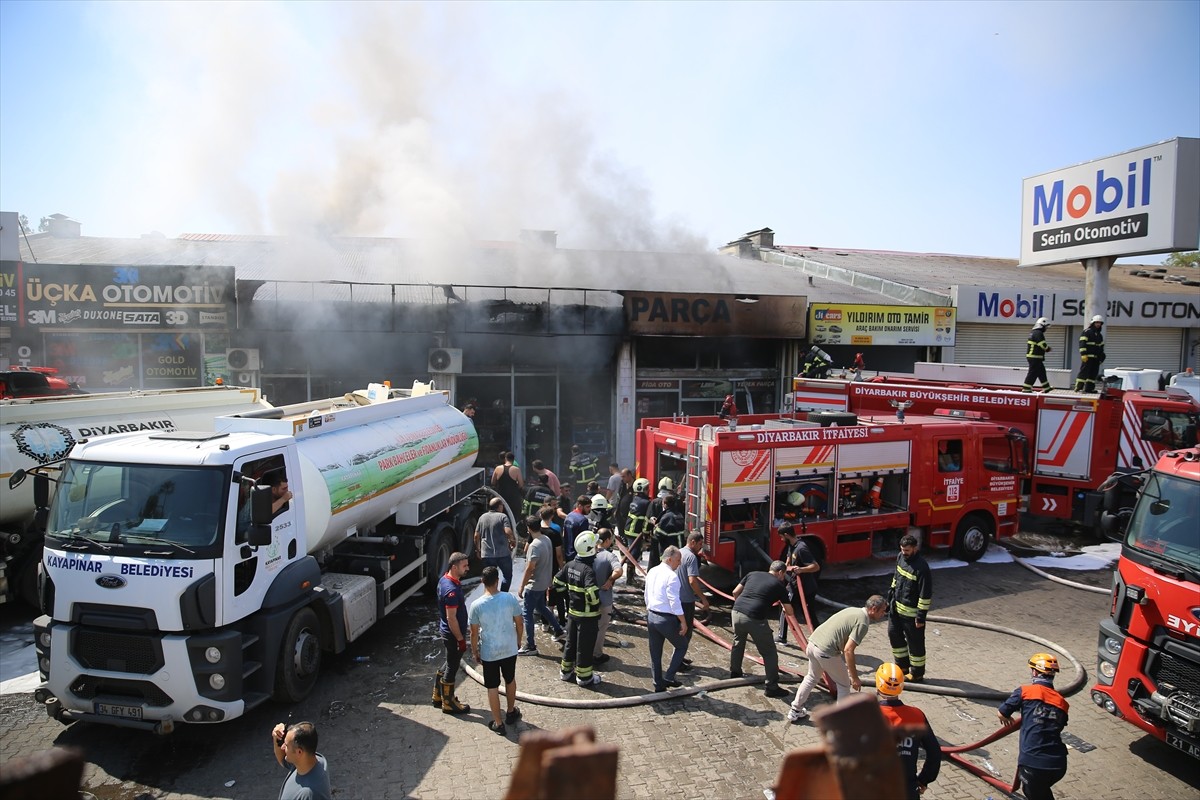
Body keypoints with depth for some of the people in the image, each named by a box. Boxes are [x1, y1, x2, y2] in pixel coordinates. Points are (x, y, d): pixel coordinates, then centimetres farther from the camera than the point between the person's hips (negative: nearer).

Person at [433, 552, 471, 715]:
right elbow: (451, 618, -26)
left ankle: (438, 695, 38)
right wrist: (461, 639, -18)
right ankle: (448, 703, 23)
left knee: (450, 663, 24)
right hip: (453, 634, -10)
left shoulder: (444, 580, 1)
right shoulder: (452, 590, -30)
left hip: (446, 631, 10)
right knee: (452, 668, 7)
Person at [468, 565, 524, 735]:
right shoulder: (510, 598, -15)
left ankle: (498, 724, 23)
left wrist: (475, 653, 7)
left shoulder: (476, 605, -18)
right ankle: (511, 713, 42)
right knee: (510, 680, 25)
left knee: (492, 687, 14)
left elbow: (474, 633, -9)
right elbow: (519, 623, -3)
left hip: (489, 653, -2)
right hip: (510, 649, 2)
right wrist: (518, 640, 16)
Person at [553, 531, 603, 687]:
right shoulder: (588, 570, -26)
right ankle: (584, 677, 21)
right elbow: (592, 593, -34)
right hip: (587, 615, -7)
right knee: (585, 646, 8)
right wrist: (595, 603, -15)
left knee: (571, 642, 21)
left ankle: (566, 670, 35)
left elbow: (557, 582, 9)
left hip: (572, 611, 7)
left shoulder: (570, 565, -2)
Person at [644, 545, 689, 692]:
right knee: (682, 646, 14)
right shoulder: (671, 576, -19)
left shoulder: (652, 572, 6)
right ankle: (669, 677, 8)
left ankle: (658, 684, 23)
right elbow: (674, 602, -21)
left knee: (655, 652, 15)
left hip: (651, 616, 8)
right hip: (666, 619, -7)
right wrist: (683, 622, -15)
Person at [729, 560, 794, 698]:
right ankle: (772, 687, 14)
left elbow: (735, 592, 19)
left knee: (738, 642, 30)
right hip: (755, 618, -5)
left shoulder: (752, 574, 18)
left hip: (736, 612, 5)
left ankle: (734, 672, 46)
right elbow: (789, 612, 17)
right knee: (769, 652, 10)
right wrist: (789, 613, 40)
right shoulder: (779, 585, 9)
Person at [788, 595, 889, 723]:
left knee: (812, 677, 28)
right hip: (826, 652, -9)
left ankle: (795, 712, 36)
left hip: (813, 642, 9)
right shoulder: (862, 623, -12)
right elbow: (848, 650, -19)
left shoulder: (853, 611, 16)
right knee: (844, 684, 13)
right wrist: (855, 678, -14)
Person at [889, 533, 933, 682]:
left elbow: (926, 594, -21)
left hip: (911, 612, -8)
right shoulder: (901, 557, -1)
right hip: (896, 607, 8)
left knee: (915, 643, 7)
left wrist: (921, 616, -18)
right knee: (894, 635, 18)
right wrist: (890, 597, 18)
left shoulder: (921, 567, -25)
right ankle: (902, 666, 36)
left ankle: (917, 674, 24)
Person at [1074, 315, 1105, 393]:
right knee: (1084, 372, -11)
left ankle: (1089, 388, 9)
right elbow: (1082, 343, -12)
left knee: (1093, 373, 6)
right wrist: (1083, 354, -21)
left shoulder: (1100, 335, 23)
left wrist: (1101, 357, 21)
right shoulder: (1086, 332, -3)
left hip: (1096, 358, 8)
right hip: (1087, 357, -8)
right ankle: (1078, 388, -10)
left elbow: (1101, 347, 28)